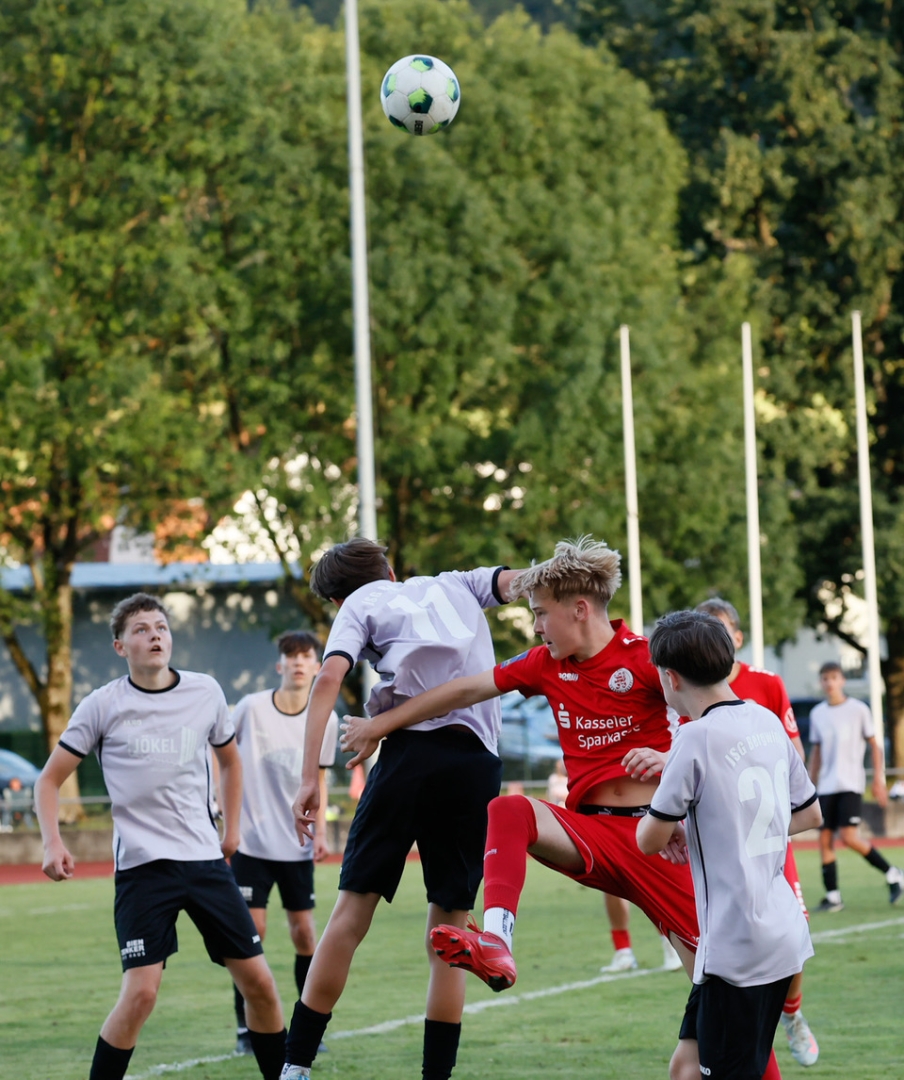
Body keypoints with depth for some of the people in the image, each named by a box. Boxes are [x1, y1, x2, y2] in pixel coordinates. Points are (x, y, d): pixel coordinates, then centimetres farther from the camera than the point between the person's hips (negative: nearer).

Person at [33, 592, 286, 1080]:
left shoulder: (205, 692, 6)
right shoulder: (104, 705, -2)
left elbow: (229, 759, 26)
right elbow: (50, 779, 3)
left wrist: (231, 829, 22)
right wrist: (53, 843, -11)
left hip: (206, 858, 3)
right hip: (142, 864, -3)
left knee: (258, 981, 1)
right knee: (141, 990, -16)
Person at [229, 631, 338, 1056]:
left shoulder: (326, 721, 0)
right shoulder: (251, 708, -8)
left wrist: (320, 832, 1)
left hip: (297, 846, 2)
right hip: (251, 842, -2)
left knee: (304, 933, 2)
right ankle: (246, 1029, 4)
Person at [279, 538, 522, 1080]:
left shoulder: (360, 604, 16)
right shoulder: (457, 585, 28)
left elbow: (329, 679, -1)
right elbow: (522, 581, 11)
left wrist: (310, 779, -5)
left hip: (413, 749, -2)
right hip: (479, 763, 3)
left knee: (351, 914, 3)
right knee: (448, 935, 8)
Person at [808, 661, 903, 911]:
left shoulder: (859, 710, -1)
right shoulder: (817, 714, 10)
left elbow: (874, 746, 2)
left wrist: (878, 780, -7)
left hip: (851, 785, -5)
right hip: (826, 786, 5)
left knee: (849, 837, -16)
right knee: (824, 839, -2)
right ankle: (833, 896, 4)